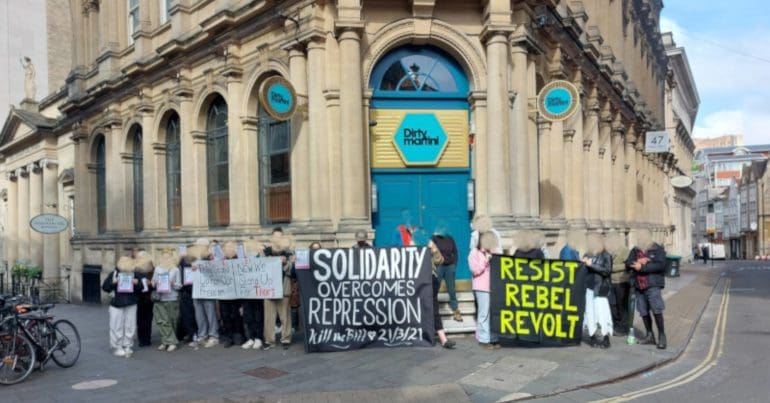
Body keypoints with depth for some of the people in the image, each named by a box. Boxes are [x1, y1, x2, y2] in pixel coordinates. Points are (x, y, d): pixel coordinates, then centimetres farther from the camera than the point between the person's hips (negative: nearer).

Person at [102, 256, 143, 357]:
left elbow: (140, 289, 4)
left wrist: (137, 283, -17)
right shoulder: (114, 274, -4)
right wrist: (113, 283, -22)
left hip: (131, 304, 2)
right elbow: (105, 287, -4)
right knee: (117, 326, 1)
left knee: (130, 326, 6)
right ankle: (117, 347, 12)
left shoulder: (135, 274, -1)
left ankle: (127, 346, 18)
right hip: (116, 304, -1)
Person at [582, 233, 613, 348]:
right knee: (590, 313, 3)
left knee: (601, 312, -8)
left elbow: (607, 271, -12)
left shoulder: (606, 256, 0)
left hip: (600, 289, -4)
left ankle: (606, 338, 0)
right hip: (588, 288, 4)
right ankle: (592, 337, 11)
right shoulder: (587, 255, 13)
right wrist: (584, 264, -4)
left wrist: (592, 265, -15)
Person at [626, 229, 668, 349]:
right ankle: (649, 335, 22)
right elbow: (628, 263, 3)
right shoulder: (635, 250, 13)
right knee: (643, 311, 11)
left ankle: (661, 335, 3)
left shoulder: (658, 249, -2)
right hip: (639, 285, 5)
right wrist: (638, 262, -17)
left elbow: (660, 265, -15)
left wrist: (642, 267, -18)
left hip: (653, 284, -5)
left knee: (656, 310, -9)